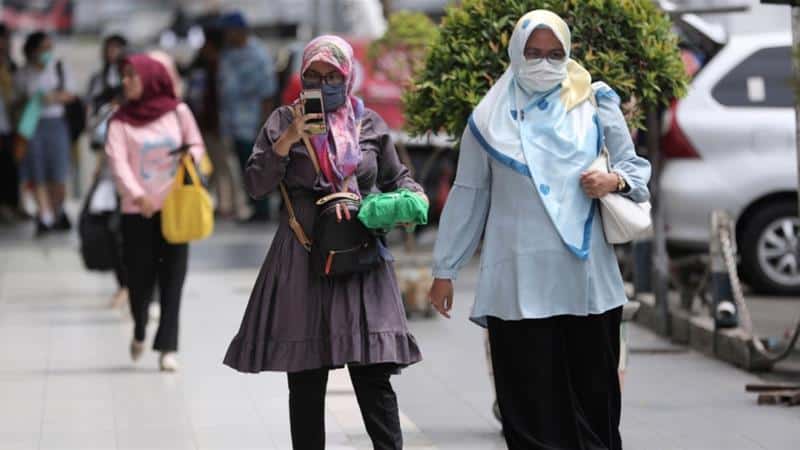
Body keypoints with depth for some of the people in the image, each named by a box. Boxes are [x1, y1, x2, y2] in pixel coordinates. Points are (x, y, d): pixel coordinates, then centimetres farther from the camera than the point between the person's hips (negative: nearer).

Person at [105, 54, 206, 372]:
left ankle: (167, 347, -4)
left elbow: (197, 145, 11)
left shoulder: (177, 112, 2)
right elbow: (118, 161, -12)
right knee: (140, 276, 3)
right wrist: (137, 195, -27)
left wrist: (191, 156, -14)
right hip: (137, 210, 0)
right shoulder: (121, 121, -1)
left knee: (172, 277, -5)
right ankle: (139, 331, 32)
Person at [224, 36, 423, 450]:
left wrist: (411, 196, -3)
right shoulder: (284, 121, 4)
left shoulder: (369, 124, 8)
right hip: (303, 261, 0)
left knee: (374, 375, -5)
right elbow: (255, 184, -2)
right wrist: (287, 140, -14)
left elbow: (395, 179, 18)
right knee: (305, 380, 4)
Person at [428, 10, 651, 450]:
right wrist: (444, 269, 11)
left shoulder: (595, 105, 8)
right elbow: (467, 196, 11)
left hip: (586, 278, 1)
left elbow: (636, 168, 14)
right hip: (519, 282, 0)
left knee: (593, 393, 0)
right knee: (530, 402, -3)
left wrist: (615, 180, -10)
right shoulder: (492, 117, 7)